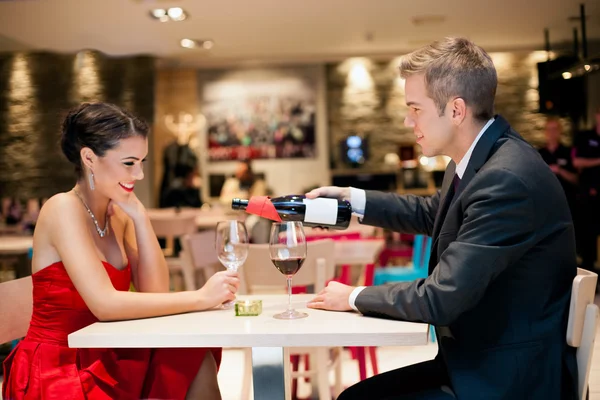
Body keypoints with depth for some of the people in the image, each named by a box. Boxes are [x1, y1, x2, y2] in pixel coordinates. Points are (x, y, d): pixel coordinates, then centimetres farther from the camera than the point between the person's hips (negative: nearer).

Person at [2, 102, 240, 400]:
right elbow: (104, 304, -26)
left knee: (194, 356, -14)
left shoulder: (118, 214, 6)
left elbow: (155, 291, -3)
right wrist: (200, 298, -25)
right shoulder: (63, 209, -16)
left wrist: (139, 215, -9)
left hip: (102, 358, 7)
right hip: (56, 370, -7)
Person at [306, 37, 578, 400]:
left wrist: (355, 297, -9)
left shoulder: (507, 180, -27)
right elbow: (433, 214, 21)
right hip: (477, 359, 8)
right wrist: (350, 197, 11)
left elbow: (441, 299, -25)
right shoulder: (481, 157, 1)